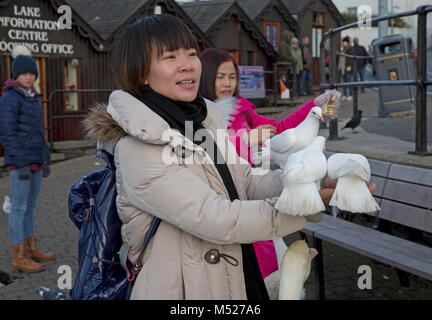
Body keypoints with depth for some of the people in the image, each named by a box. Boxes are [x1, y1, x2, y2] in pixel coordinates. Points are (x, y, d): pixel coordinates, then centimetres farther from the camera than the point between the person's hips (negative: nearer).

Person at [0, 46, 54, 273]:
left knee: (30, 205, 14)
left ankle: (31, 249, 25)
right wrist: (21, 165, -20)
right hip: (19, 161, -8)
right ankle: (19, 258, 3)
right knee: (19, 207, -3)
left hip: (35, 160, 8)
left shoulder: (32, 97, 14)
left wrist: (45, 159, 17)